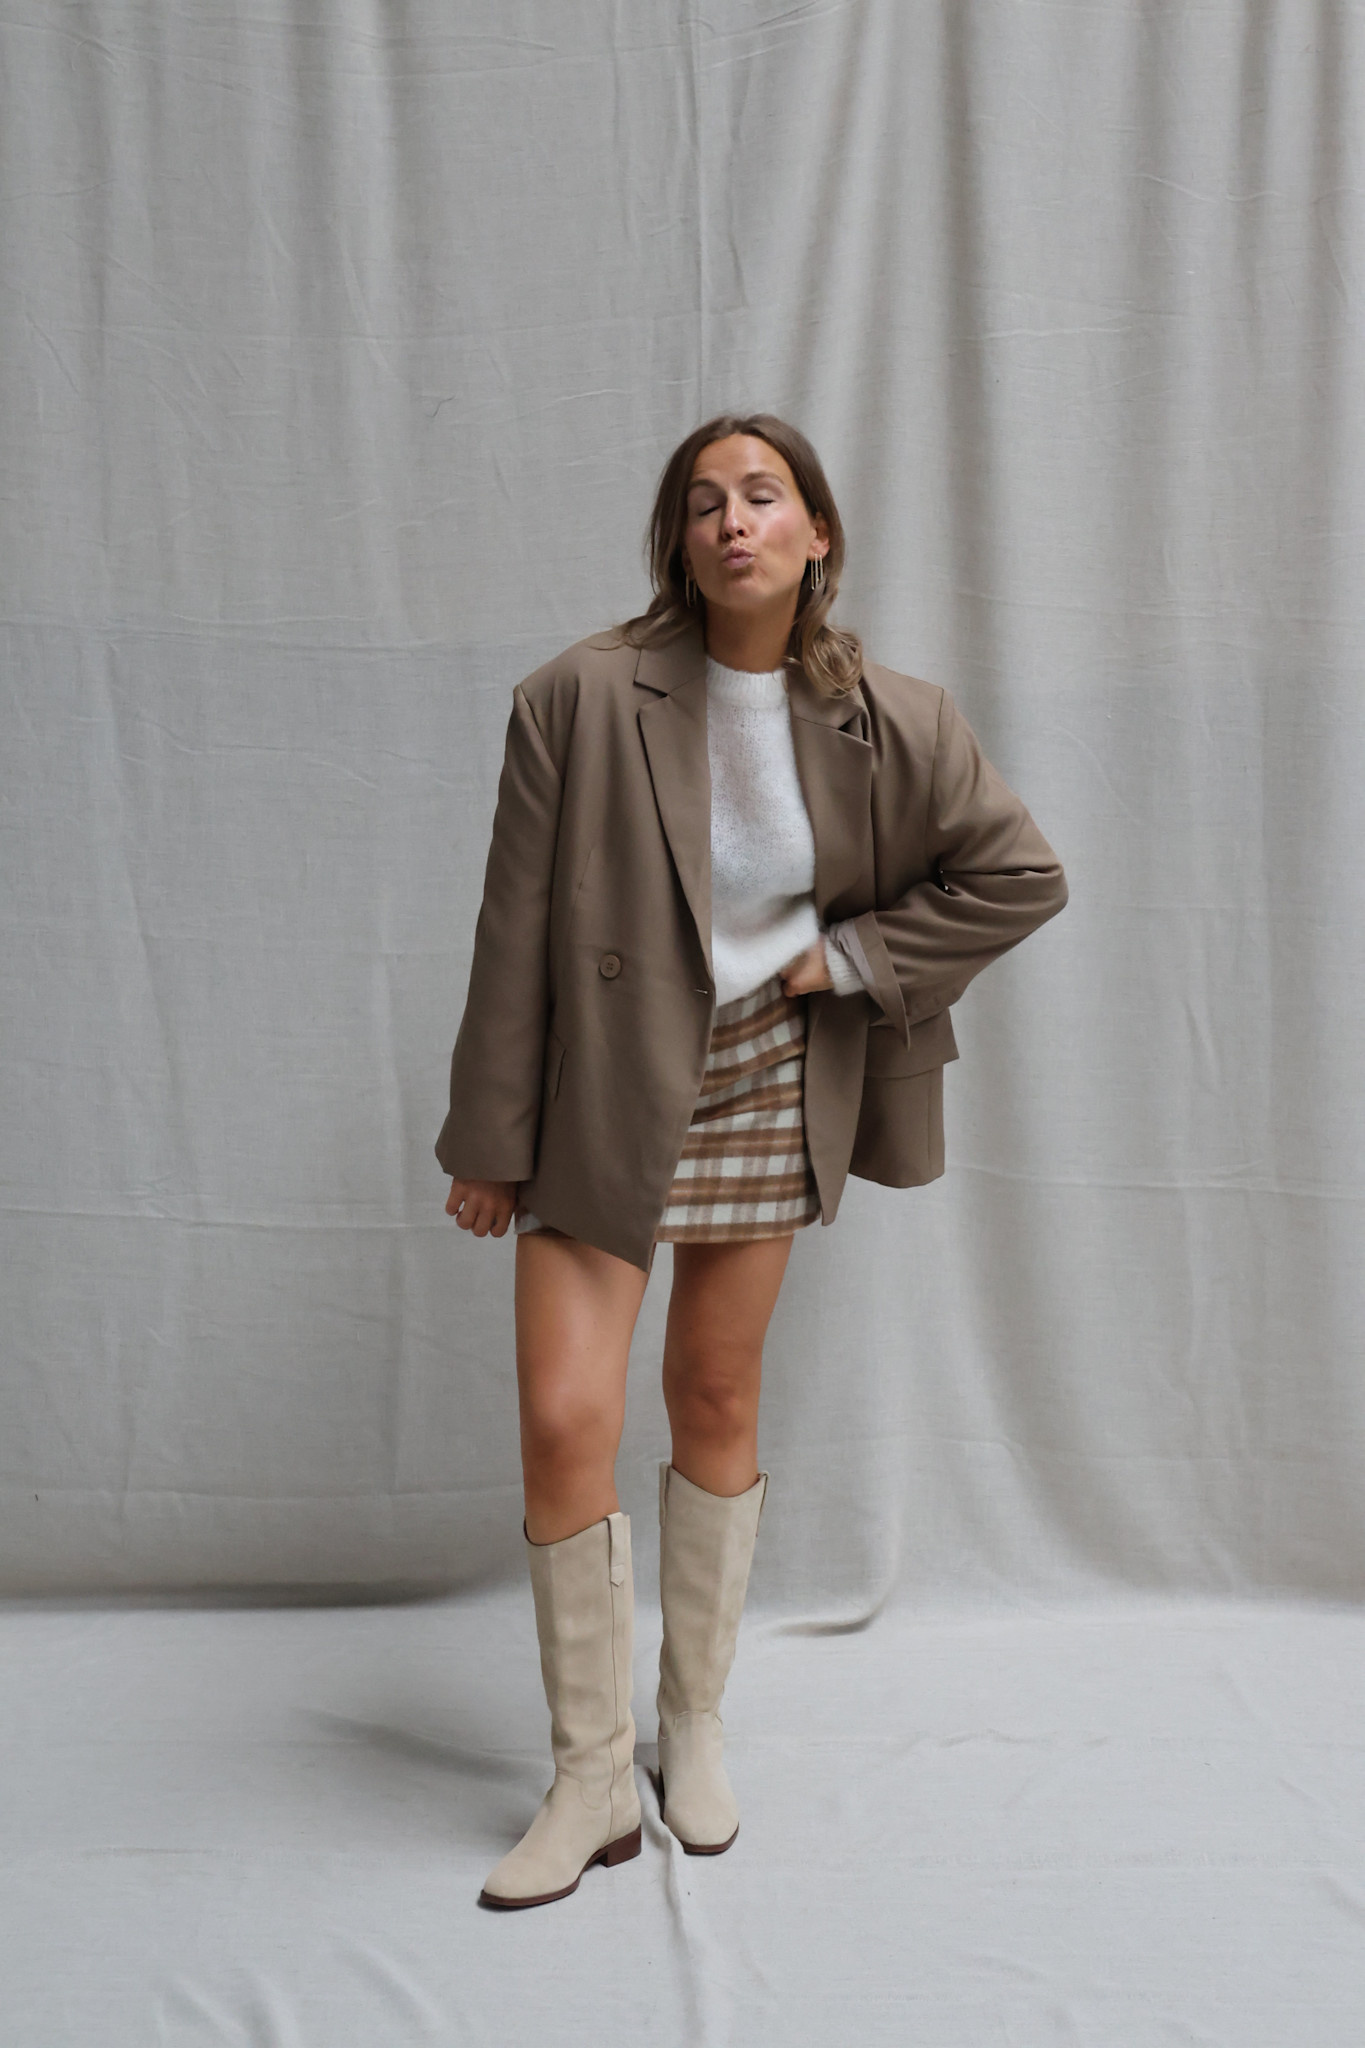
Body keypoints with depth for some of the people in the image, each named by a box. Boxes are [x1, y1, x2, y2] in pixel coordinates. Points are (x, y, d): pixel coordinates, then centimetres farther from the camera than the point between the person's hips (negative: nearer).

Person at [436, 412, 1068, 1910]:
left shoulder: (891, 723, -5)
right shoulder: (582, 697, -13)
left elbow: (1021, 875, 3)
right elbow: (518, 930, -10)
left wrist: (849, 952, -7)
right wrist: (489, 1141, -8)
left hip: (768, 1099, 2)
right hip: (603, 1102, -2)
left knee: (718, 1402, 13)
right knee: (563, 1419, -7)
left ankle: (694, 1728, 33)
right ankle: (591, 1784, 14)